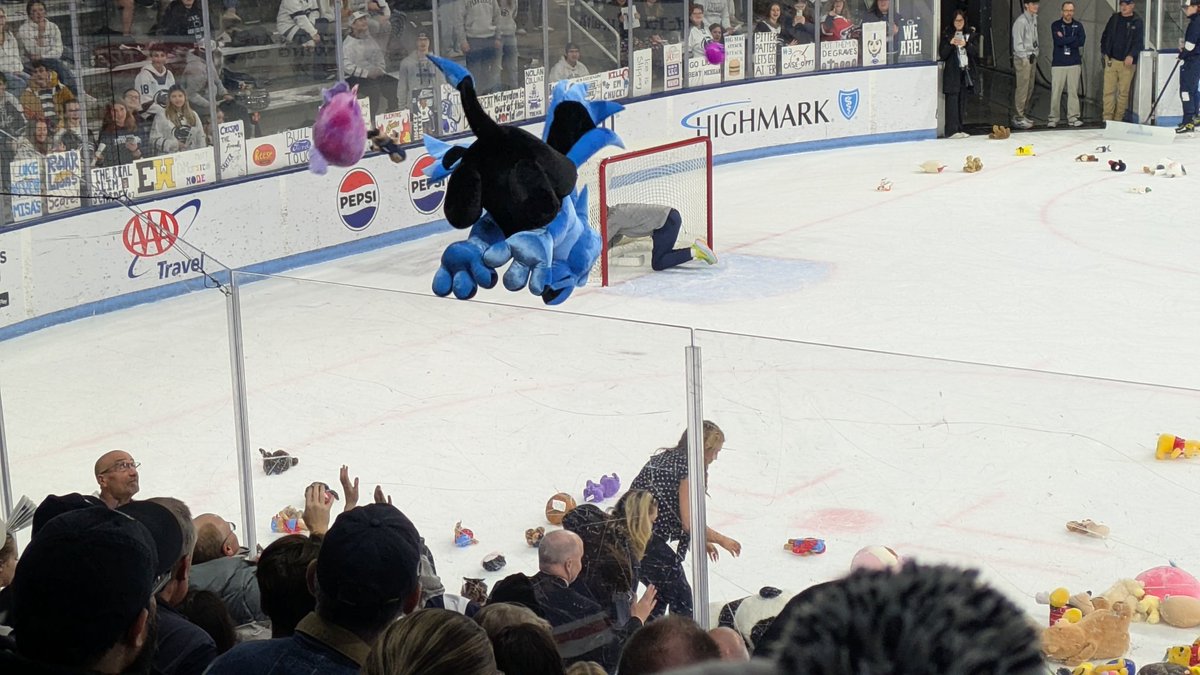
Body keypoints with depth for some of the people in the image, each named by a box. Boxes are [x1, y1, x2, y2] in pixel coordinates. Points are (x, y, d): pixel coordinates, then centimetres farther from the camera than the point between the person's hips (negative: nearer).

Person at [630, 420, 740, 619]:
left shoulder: (663, 458, 17)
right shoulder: (687, 466, -10)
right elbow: (689, 523, -13)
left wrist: (702, 541, 25)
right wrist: (721, 540, 1)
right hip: (648, 541, -9)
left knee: (661, 592, 26)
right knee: (681, 597, 5)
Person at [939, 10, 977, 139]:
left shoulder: (970, 34, 10)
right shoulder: (947, 35, 0)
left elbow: (976, 52, 4)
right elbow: (942, 54, -5)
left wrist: (966, 45, -13)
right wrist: (950, 43, -20)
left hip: (966, 71, 4)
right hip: (952, 72, -4)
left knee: (962, 101, 6)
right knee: (952, 100, -9)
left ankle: (959, 129, 12)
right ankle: (951, 130, -10)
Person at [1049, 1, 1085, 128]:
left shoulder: (1078, 26, 9)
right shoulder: (1055, 25, 2)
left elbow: (1081, 41, -7)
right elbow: (1058, 41, -14)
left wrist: (1064, 39, -10)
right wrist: (1074, 38, -9)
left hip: (1074, 63, 2)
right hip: (1058, 64, -2)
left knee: (1073, 91, 2)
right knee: (1055, 92, -4)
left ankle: (1073, 118, 8)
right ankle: (1053, 118, 1)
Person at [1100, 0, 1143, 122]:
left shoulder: (1137, 22, -1)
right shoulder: (1114, 18, 9)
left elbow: (1138, 42, -7)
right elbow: (1105, 35, 17)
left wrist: (1131, 55, -21)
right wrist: (1104, 52, 8)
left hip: (1127, 63, -2)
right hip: (1111, 60, 2)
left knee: (1123, 92, 2)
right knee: (1108, 90, -4)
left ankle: (1118, 119, 8)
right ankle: (1107, 119, -3)